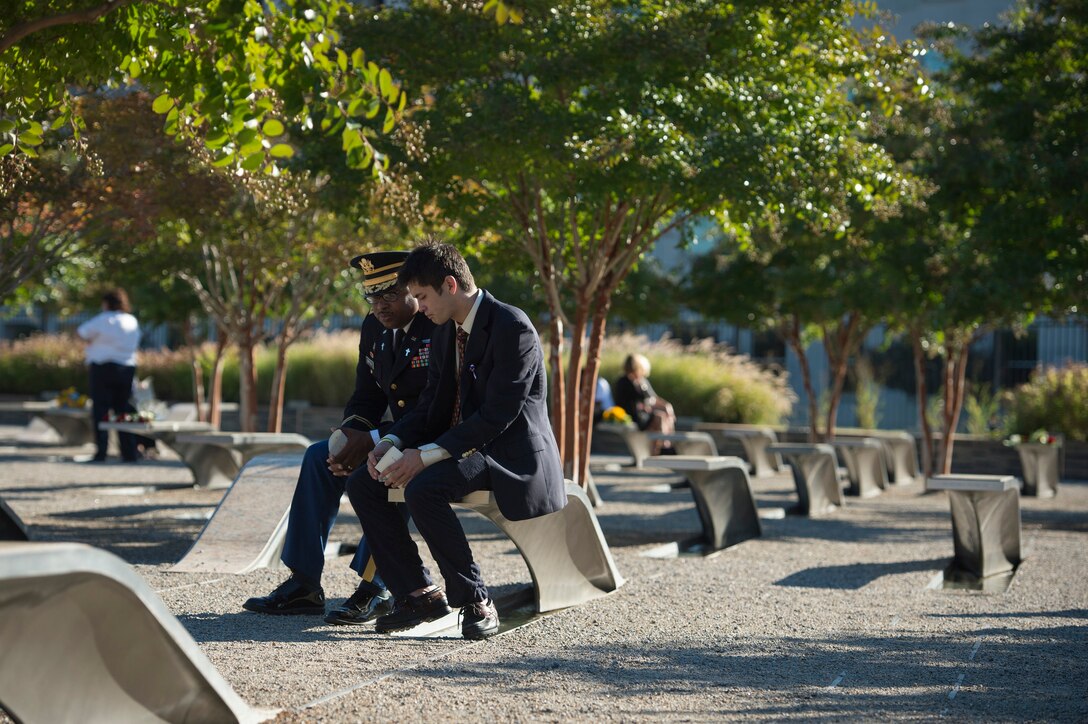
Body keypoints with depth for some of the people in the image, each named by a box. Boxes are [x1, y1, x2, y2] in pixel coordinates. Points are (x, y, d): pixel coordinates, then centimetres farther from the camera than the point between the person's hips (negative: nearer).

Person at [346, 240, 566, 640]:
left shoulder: (512, 327, -19)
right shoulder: (446, 331, 10)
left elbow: (498, 415, -24)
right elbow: (432, 405, 13)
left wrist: (426, 455, -27)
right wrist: (393, 441, -7)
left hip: (509, 452, -9)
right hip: (460, 445, 9)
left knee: (423, 489, -33)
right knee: (363, 484, -3)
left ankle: (475, 601, -19)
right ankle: (418, 593, 0)